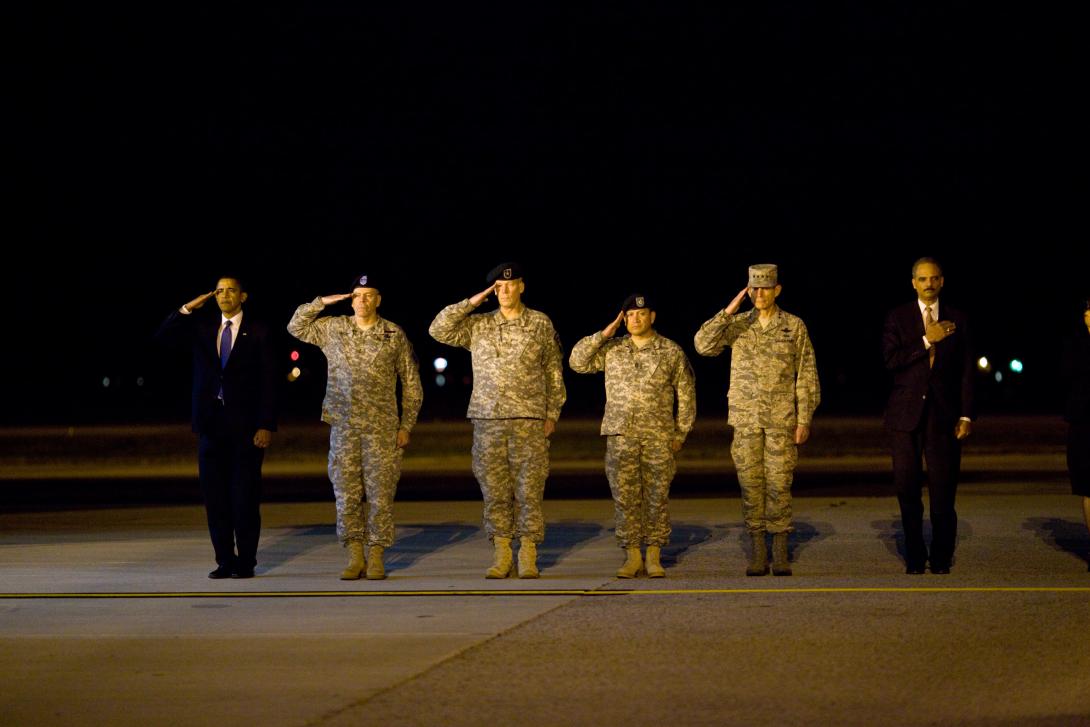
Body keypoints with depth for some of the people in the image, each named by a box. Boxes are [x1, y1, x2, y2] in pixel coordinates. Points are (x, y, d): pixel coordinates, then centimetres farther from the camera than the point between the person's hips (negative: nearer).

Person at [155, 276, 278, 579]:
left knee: (245, 495, -1)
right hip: (211, 424, 4)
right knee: (214, 495, 4)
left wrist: (266, 425, -10)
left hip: (245, 425, -4)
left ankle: (246, 562, 4)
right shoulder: (201, 328, 11)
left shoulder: (258, 333, 1)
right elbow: (163, 336, 2)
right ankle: (225, 560, 10)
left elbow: (268, 383, -3)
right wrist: (187, 309, -7)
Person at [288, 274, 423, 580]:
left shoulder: (395, 335, 4)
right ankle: (355, 558, 8)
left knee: (380, 494, -2)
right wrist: (322, 302, 5)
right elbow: (296, 327, 15)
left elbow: (412, 384, 7)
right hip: (344, 427, 2)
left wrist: (406, 426, 2)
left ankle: (376, 558, 4)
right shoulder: (333, 329, 9)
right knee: (346, 494, 1)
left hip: (382, 428, -2)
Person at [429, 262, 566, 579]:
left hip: (529, 420, -2)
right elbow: (439, 330, 2)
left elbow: (554, 372, 9)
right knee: (494, 491, 2)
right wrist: (472, 302, 0)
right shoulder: (478, 326, 11)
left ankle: (528, 559, 2)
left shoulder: (541, 324, 7)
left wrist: (552, 414, 3)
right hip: (487, 419, 2)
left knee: (528, 490, -3)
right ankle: (501, 558, 8)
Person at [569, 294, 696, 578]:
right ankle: (632, 556, 6)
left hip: (659, 437, -1)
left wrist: (681, 433, 5)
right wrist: (603, 335, -2)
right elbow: (577, 362, 4)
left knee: (657, 497, 0)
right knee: (625, 498, 0)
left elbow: (686, 394, 9)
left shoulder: (671, 352, 5)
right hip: (620, 437, 1)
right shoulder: (611, 350, 10)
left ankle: (654, 557, 7)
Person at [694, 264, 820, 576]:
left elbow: (807, 376, 3)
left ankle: (781, 556, 2)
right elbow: (703, 345, -10)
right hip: (746, 418, 1)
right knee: (750, 484, 1)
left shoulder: (794, 326, 2)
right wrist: (728, 312, -18)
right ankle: (758, 555, 7)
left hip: (782, 418, -1)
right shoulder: (737, 325, 5)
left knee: (779, 483, -4)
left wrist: (804, 419, -3)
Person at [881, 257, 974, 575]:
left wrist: (966, 415, 0)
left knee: (943, 491, -4)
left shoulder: (957, 320, 9)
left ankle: (941, 557, 8)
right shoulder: (897, 318, 6)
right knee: (907, 489, 1)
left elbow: (966, 371, 7)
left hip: (943, 415, 0)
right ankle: (915, 557, 12)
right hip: (905, 414, 0)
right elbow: (890, 360, -7)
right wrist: (926, 340, -13)